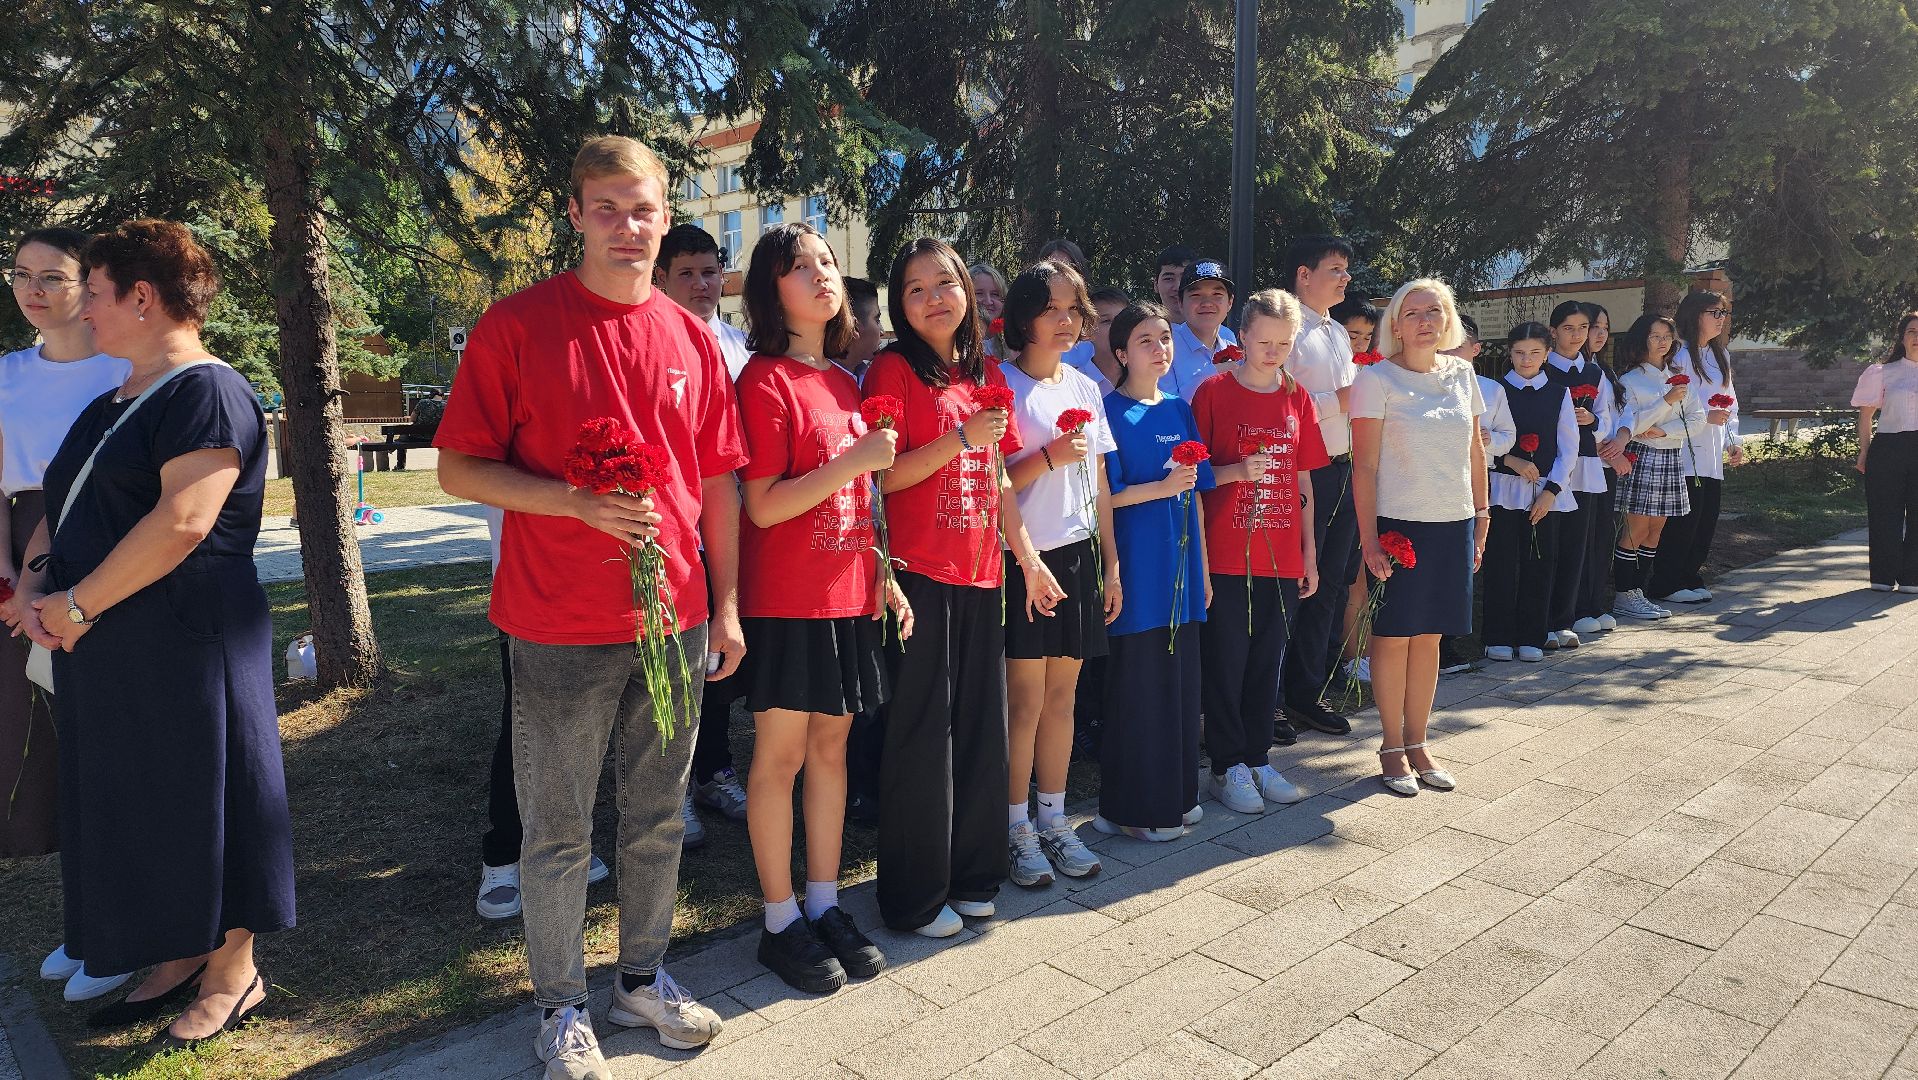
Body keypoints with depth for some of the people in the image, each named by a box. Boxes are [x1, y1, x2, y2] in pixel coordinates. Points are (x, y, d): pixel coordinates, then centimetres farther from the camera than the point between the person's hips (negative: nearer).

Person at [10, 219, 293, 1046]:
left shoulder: (207, 393, -13)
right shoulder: (109, 409, 17)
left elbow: (183, 521, -23)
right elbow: (58, 507, 21)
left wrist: (76, 606, -17)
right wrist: (35, 584, 1)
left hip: (185, 646, -9)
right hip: (104, 657, 9)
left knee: (200, 800, 2)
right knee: (137, 807, 15)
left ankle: (232, 975, 17)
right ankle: (179, 960, 31)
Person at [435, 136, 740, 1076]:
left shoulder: (692, 338, 6)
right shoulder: (518, 324, -6)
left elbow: (718, 483, 10)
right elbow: (459, 469, -6)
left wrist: (726, 606, 8)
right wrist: (581, 503, -20)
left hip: (677, 623, 4)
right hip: (562, 631, -3)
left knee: (658, 819, 16)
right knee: (557, 833, 9)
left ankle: (643, 979, 35)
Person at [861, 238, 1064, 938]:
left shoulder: (987, 376, 13)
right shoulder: (894, 370, -5)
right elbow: (884, 476, -11)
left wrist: (1029, 558, 13)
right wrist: (960, 437, -20)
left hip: (981, 572, 6)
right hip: (919, 572, -6)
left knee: (980, 721, 11)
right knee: (923, 727, 0)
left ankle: (970, 874, 27)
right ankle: (915, 896, 14)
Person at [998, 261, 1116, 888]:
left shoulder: (1085, 388, 12)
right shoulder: (1003, 386, -6)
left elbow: (1099, 484, 14)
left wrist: (1111, 564, 11)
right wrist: (1050, 456, -23)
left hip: (1078, 555, 6)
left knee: (1062, 697, 12)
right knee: (1026, 701, 1)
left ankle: (1054, 821, 24)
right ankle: (1018, 830, 16)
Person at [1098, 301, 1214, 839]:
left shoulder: (1180, 411, 12)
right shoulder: (1111, 412, -6)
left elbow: (1195, 496, 14)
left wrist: (1202, 566, 13)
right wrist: (1162, 487, -19)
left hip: (1180, 562, 6)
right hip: (1137, 563, -6)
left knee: (1180, 678, 11)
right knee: (1137, 683, -1)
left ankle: (1175, 795, 25)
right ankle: (1132, 808, 11)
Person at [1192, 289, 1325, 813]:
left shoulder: (1297, 397, 9)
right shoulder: (1214, 391, -4)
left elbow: (1304, 480, 12)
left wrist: (1309, 552, 11)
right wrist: (1238, 471, -21)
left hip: (1282, 557, 4)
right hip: (1226, 556, -4)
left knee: (1268, 662, 12)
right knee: (1226, 662, 3)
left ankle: (1258, 760, 25)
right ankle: (1227, 768, 15)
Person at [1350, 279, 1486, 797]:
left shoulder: (1462, 374, 7)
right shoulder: (1377, 379, -7)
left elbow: (1475, 452, 14)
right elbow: (1364, 466, -10)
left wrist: (1481, 517, 11)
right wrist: (1369, 538, -14)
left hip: (1454, 523, 4)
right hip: (1399, 523, -4)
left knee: (1429, 636, 11)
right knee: (1393, 636, 3)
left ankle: (1417, 744, 23)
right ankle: (1392, 748, 17)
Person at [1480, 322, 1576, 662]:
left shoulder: (1558, 394, 9)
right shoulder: (1497, 390, 3)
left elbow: (1569, 447, 5)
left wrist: (1551, 491, -4)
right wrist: (1511, 460, -14)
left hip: (1546, 493, 2)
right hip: (1504, 490, -2)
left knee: (1539, 565, 3)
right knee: (1501, 565, -2)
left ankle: (1531, 638, 13)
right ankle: (1499, 638, 7)